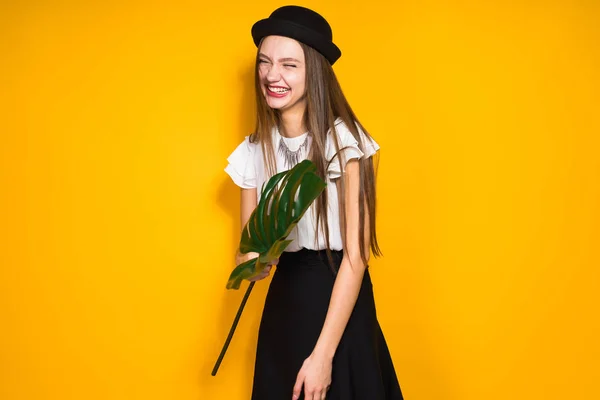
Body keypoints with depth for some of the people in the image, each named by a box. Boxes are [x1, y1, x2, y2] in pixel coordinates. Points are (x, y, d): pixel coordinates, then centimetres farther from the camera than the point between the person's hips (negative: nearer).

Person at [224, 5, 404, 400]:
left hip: (343, 308, -4)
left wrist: (323, 353, -20)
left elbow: (355, 256, -16)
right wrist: (252, 262, -17)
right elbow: (247, 252, 7)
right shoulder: (253, 151, 0)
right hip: (282, 308, 4)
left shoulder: (344, 140, -14)